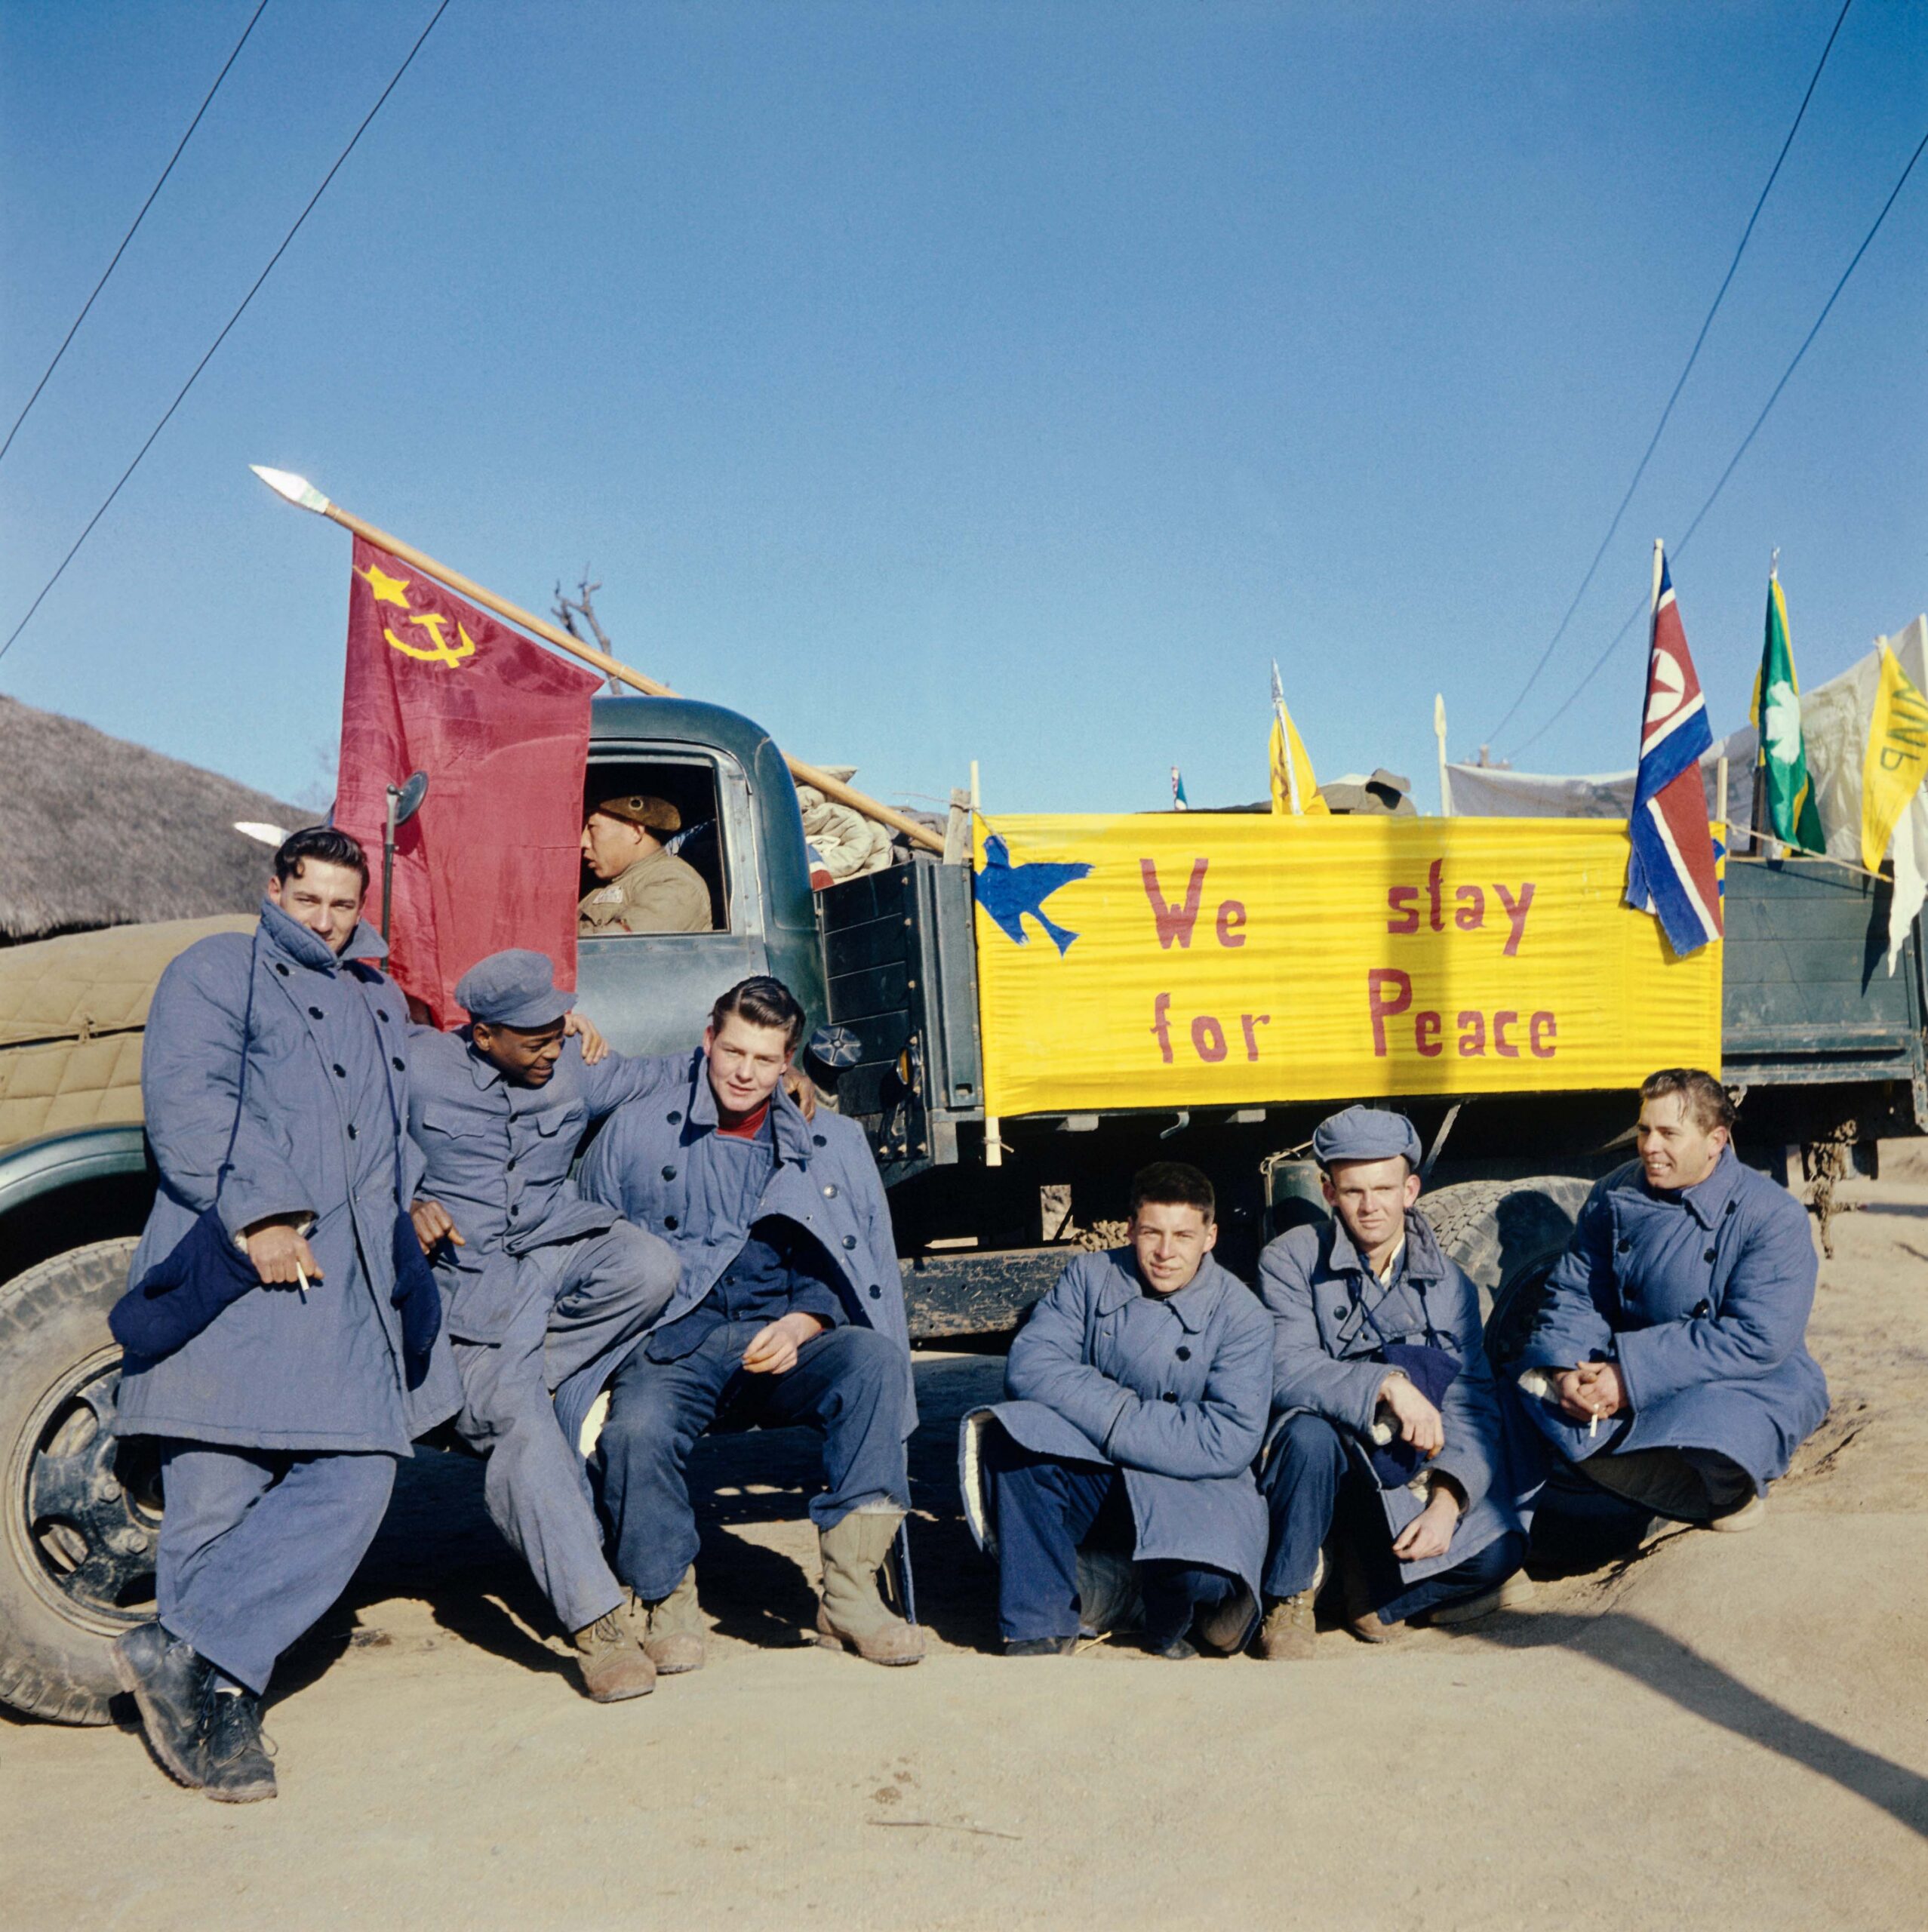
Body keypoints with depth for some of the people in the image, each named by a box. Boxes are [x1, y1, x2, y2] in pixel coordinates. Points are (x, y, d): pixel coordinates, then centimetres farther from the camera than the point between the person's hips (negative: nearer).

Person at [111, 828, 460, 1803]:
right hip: (235, 1270, -6)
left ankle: (188, 1651, -3)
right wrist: (256, 1212, -18)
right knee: (217, 1496, -3)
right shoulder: (219, 970, 7)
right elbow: (184, 1097, -8)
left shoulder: (380, 1003, 28)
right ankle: (224, 1711, 8)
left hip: (351, 1286, 6)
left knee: (352, 1483, -7)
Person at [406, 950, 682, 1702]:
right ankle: (597, 1622, -19)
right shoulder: (418, 1064, 1)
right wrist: (406, 1205, -11)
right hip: (471, 1273, -3)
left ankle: (501, 1382, -12)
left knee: (649, 1266, -31)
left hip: (563, 1245, 4)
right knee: (520, 1427, -23)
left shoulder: (579, 1072, 12)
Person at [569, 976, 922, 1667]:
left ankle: (849, 1593, -26)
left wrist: (802, 1324, -9)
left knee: (875, 1359, -30)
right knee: (635, 1430, -34)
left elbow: (864, 1275, 11)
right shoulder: (636, 1130, 10)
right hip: (673, 1342, -1)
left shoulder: (832, 1143, 13)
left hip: (786, 1341, 1)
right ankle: (669, 1601, -6)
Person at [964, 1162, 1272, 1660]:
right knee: (1012, 1432, -27)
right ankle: (1039, 1627, -17)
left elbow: (1230, 1442, -15)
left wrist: (1118, 1426, -17)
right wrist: (1119, 1408, -20)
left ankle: (1172, 1621, 5)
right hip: (1088, 1479, 2)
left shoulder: (1241, 1316, -5)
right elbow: (1029, 1364, -10)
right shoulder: (1090, 1277, 3)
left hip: (1190, 1491, -2)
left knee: (1201, 1571, -35)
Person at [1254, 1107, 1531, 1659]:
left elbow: (1474, 1410, -4)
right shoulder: (1290, 1261, -5)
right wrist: (1388, 1383, -34)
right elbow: (1287, 1370, -21)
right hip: (1318, 1474, -2)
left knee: (1497, 1552, -24)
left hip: (1407, 1488, 3)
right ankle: (1290, 1599, -14)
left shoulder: (1447, 1284, 5)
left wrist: (1447, 1500, -21)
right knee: (1311, 1431, -37)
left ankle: (1375, 1592, 3)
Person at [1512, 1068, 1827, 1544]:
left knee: (1713, 1427, -38)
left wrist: (1633, 1377, -28)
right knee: (1532, 1381, -18)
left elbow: (1757, 1341, -23)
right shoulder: (1615, 1195, 2)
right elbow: (1575, 1293, 1)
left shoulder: (1774, 1216, -15)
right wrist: (1566, 1371, -22)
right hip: (1625, 1371, 5)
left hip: (1749, 1384, -5)